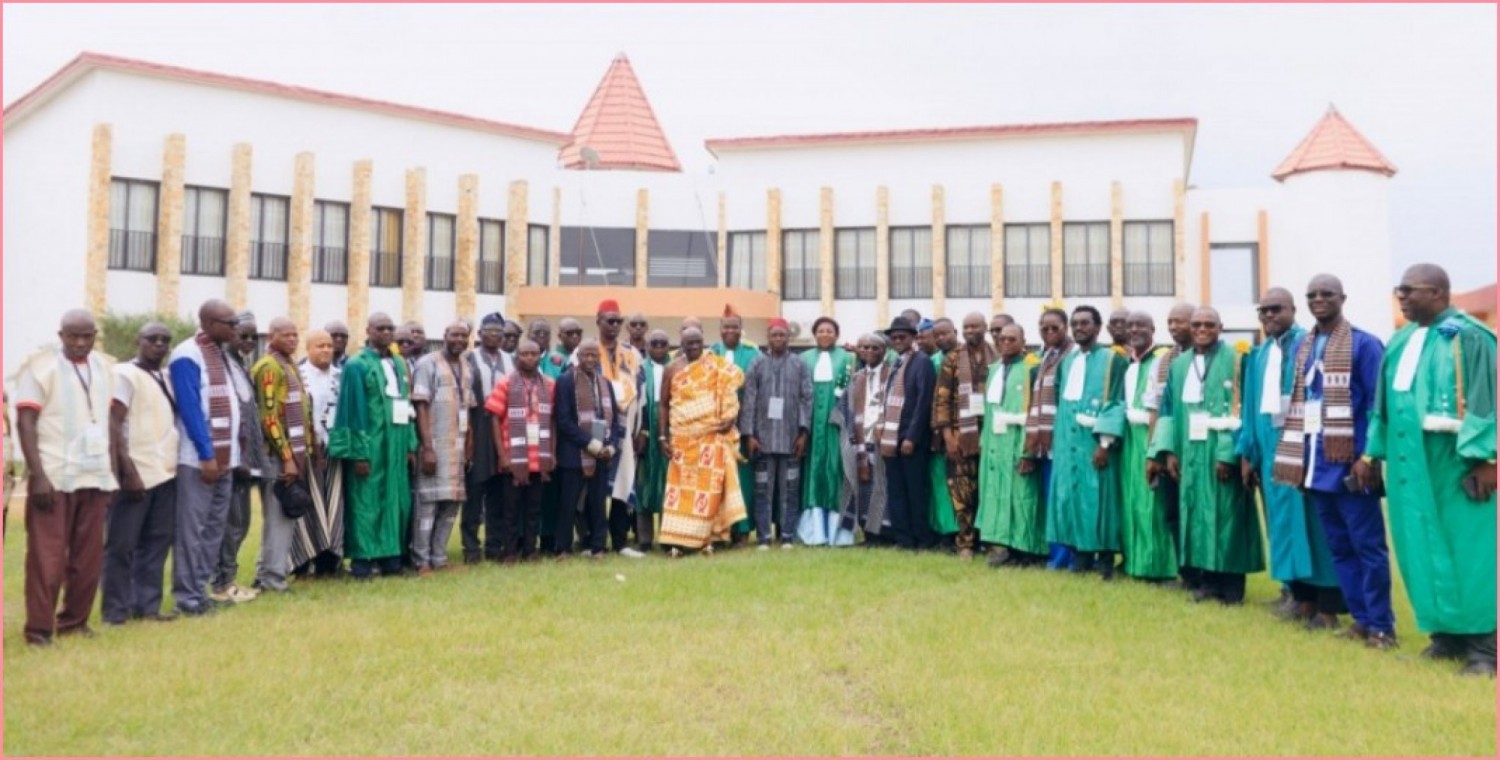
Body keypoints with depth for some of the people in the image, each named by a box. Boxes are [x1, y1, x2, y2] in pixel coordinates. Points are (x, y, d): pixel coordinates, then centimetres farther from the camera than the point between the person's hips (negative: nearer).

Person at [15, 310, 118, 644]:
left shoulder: (105, 368, 10)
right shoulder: (40, 366, -5)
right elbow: (25, 423, -9)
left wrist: (113, 472, 10)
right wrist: (38, 475, -15)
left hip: (95, 476, 5)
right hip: (54, 477, -5)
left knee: (88, 557, 8)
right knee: (48, 557, -1)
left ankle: (74, 620, 19)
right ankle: (39, 628, 7)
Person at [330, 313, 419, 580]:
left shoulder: (398, 364, 14)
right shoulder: (357, 365, -7)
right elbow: (354, 411, -12)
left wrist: (410, 445, 10)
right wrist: (359, 453, -16)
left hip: (396, 444, 7)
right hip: (369, 445, -7)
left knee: (396, 502, 9)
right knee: (367, 503, -2)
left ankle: (390, 558, 18)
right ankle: (362, 562, 5)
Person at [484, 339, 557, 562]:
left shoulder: (550, 385, 7)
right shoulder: (505, 384, -3)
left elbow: (553, 421, 11)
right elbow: (494, 419, -4)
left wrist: (553, 453, 5)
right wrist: (502, 455, -10)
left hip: (541, 459, 3)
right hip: (514, 459, -3)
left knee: (534, 507, 9)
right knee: (511, 508, 4)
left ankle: (530, 550, 18)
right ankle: (509, 552, 11)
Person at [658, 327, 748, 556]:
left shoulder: (717, 367, 4)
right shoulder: (672, 370, 5)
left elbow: (730, 394, 3)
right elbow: (664, 404, 7)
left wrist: (730, 418, -14)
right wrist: (663, 437, 1)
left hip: (711, 435, 0)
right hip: (682, 438, 0)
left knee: (708, 484, -2)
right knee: (681, 484, 0)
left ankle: (705, 537, 4)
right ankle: (678, 539, 1)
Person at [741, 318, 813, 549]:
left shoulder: (800, 365, 6)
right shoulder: (757, 365, 7)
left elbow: (807, 399, 2)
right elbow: (749, 401, 3)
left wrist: (803, 432, -5)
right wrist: (749, 434, -4)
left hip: (791, 438, 0)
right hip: (763, 437, 0)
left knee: (789, 489, 3)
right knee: (763, 489, 1)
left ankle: (787, 535, 10)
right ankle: (763, 537, 6)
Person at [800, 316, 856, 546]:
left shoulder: (846, 358, 9)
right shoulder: (805, 358, 12)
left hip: (836, 421, -1)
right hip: (812, 420, 1)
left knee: (835, 468, -4)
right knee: (814, 468, -1)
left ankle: (836, 529, -1)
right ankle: (815, 530, -1)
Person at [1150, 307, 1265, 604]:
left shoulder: (1234, 361, -4)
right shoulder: (1179, 365, 12)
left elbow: (1239, 410, -10)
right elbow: (1169, 410, 12)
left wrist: (1228, 453, -18)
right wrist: (1169, 450, 0)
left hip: (1221, 454, -5)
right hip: (1190, 454, 5)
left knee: (1226, 516, 0)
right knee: (1198, 515, 8)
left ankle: (1232, 585, 10)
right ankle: (1208, 580, 17)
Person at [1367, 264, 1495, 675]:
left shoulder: (1468, 337, -8)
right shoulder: (1401, 341, 12)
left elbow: (1487, 400, -13)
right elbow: (1385, 402, 17)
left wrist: (1486, 459, -19)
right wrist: (1372, 454, 15)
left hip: (1454, 461, -7)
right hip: (1411, 463, 7)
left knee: (1467, 548, -2)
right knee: (1424, 548, 9)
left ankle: (1482, 643, 6)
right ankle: (1447, 634, 18)